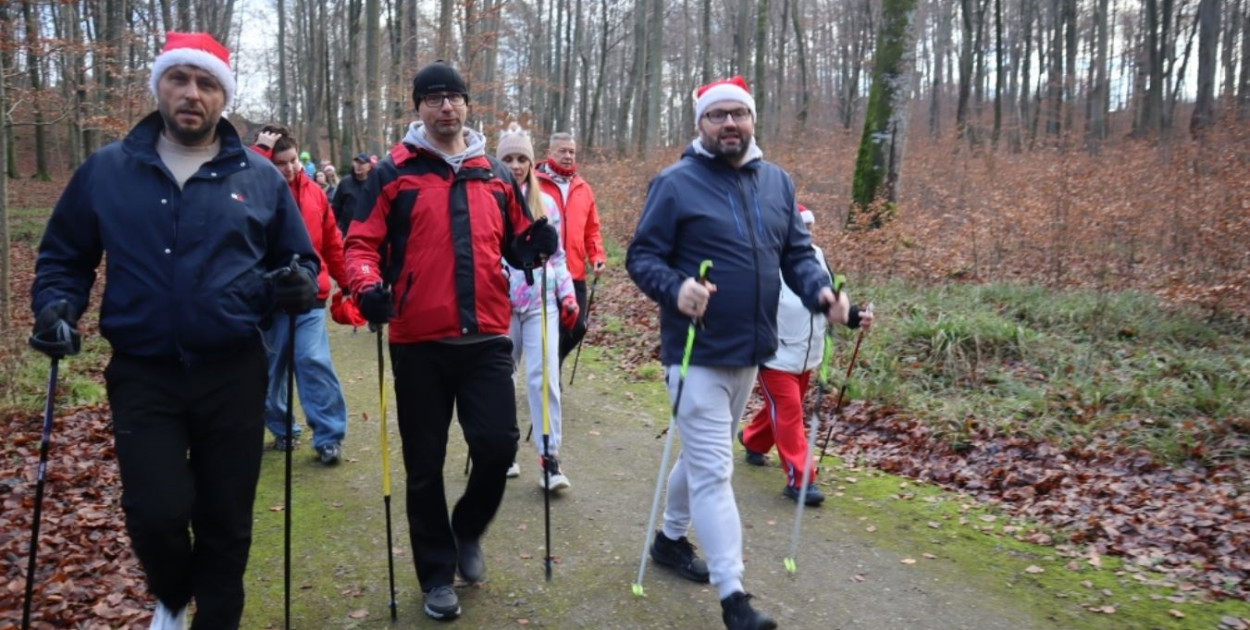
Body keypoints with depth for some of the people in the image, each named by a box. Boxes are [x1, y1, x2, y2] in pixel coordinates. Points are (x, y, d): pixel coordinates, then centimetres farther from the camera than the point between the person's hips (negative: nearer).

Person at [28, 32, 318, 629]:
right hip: (143, 377, 0)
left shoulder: (260, 177, 3)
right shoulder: (104, 170, 4)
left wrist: (296, 285, -12)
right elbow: (63, 258, 13)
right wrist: (57, 307, -7)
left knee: (226, 520, 9)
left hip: (234, 376, 1)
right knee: (157, 512, -8)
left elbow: (299, 260, 11)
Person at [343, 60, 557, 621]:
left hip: (486, 338, 2)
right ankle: (437, 575, 26)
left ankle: (468, 530, 29)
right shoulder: (393, 173, 1)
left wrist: (535, 245, -5)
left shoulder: (496, 175, 12)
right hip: (419, 341, -2)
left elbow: (515, 244, 17)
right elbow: (362, 244, -2)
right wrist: (367, 285, -22)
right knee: (425, 464, 8)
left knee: (497, 444, -3)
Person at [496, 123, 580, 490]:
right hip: (501, 304, -1)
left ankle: (550, 458, -1)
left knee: (544, 376, -7)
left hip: (541, 301, 1)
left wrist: (567, 293, 9)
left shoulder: (546, 203, 9)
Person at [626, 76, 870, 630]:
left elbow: (796, 252, 11)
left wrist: (819, 291, -9)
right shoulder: (676, 183, -9)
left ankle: (671, 537, 42)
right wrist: (675, 288, -30)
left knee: (703, 457, 21)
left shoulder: (777, 182, 8)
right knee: (712, 470, -5)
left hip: (749, 353, 7)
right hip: (697, 355, -6)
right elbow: (641, 256, -10)